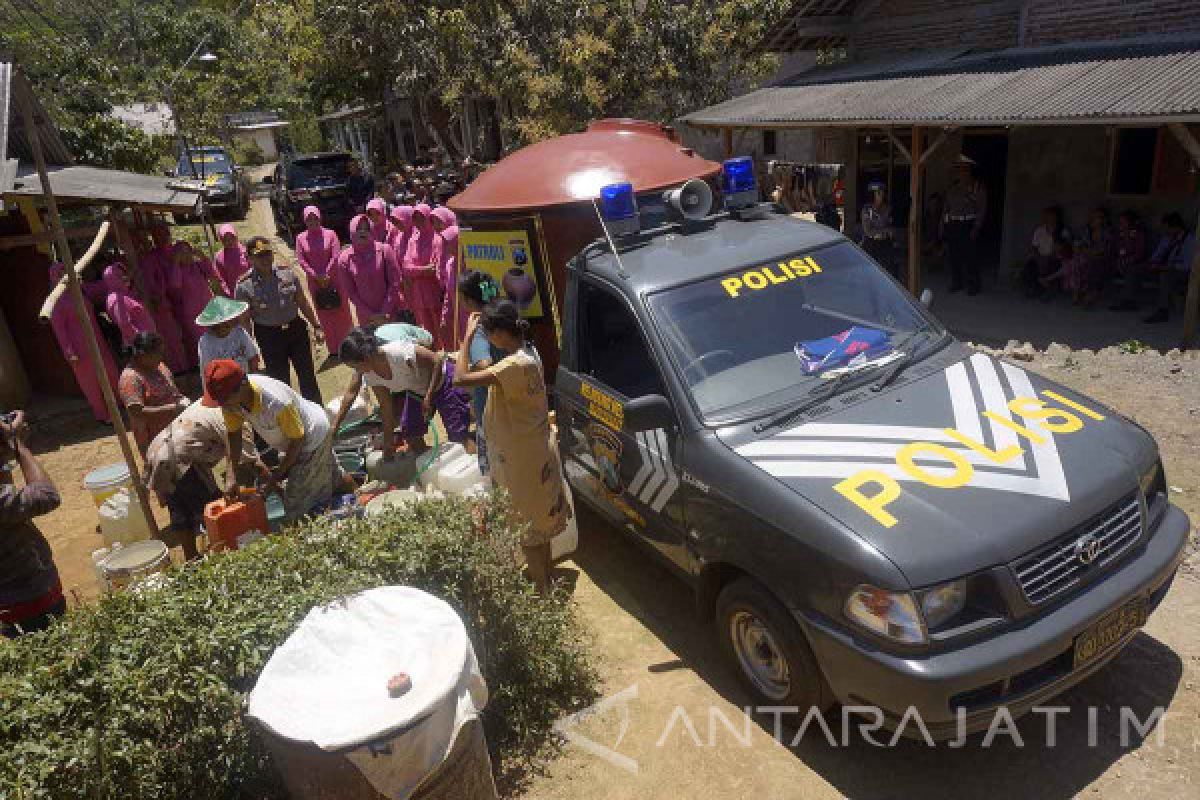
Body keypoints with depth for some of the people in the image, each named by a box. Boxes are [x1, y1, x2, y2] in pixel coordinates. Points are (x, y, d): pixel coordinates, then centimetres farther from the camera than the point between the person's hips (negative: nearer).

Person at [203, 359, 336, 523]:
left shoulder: (276, 402, -40)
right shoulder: (230, 399, -21)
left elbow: (297, 440, -26)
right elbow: (234, 435, -9)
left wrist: (276, 478, -18)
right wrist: (232, 478, -19)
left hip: (312, 437, -7)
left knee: (295, 509, 1)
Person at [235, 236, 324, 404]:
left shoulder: (287, 274, -4)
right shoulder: (244, 286, -12)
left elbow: (303, 302, 6)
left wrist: (316, 327, 8)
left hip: (296, 329, 3)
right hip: (268, 336, -2)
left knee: (307, 375, 11)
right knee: (280, 380, 8)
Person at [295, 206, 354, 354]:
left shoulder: (330, 234, -4)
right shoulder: (301, 238, 2)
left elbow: (335, 256, -10)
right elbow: (301, 260, -3)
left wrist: (326, 276, -15)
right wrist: (317, 277, -12)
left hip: (334, 279, -2)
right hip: (314, 282, 2)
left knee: (342, 313, 4)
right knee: (324, 316, 9)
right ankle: (333, 349, 19)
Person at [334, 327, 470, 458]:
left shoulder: (398, 352, -36)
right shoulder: (369, 375, -13)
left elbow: (438, 360, -28)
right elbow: (386, 407, -4)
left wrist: (429, 397, -29)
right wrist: (388, 444, -1)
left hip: (442, 380, -7)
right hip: (417, 391, 7)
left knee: (458, 438, -7)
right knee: (410, 434, 5)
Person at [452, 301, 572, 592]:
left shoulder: (515, 365, -29)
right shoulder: (528, 353, 1)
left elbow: (461, 380, -32)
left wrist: (468, 335, -24)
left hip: (523, 461, -9)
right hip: (535, 454, 9)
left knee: (528, 528, 6)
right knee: (537, 524, 24)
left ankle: (541, 590, 21)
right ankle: (544, 579, 41)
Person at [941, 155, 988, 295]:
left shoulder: (978, 187, -1)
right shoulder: (952, 188, 16)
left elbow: (982, 209, -6)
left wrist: (976, 228, -15)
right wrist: (943, 225, 11)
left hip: (968, 226, -5)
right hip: (952, 226, 6)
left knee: (970, 256, -6)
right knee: (952, 256, 6)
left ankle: (973, 285, 4)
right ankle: (957, 283, 19)